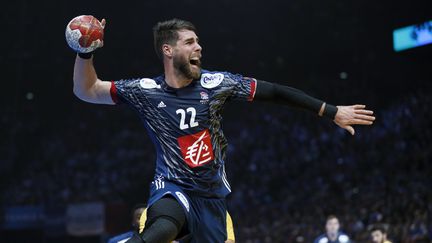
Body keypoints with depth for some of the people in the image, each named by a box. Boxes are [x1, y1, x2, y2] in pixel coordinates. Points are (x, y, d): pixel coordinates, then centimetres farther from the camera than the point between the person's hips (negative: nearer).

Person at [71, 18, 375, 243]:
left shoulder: (216, 83, -6)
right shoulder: (145, 91, -7)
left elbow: (275, 92, -1)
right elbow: (87, 91, -1)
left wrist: (332, 112, 0)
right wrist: (85, 53, -19)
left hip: (211, 193, 3)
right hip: (172, 187, -3)